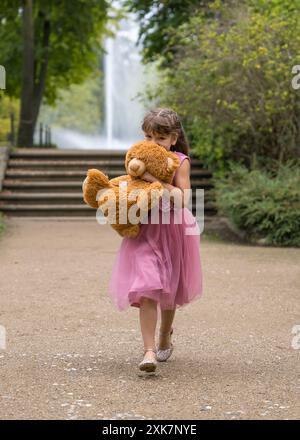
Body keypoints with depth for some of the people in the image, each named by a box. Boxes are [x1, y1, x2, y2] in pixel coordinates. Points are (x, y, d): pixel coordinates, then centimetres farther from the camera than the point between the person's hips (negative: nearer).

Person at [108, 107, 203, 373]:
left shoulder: (180, 162, -9)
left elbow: (182, 199, -21)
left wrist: (155, 180, -27)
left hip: (172, 232, -1)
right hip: (144, 231, 1)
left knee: (168, 290, 16)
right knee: (147, 288, -12)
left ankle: (165, 337, 42)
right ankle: (149, 351, -12)